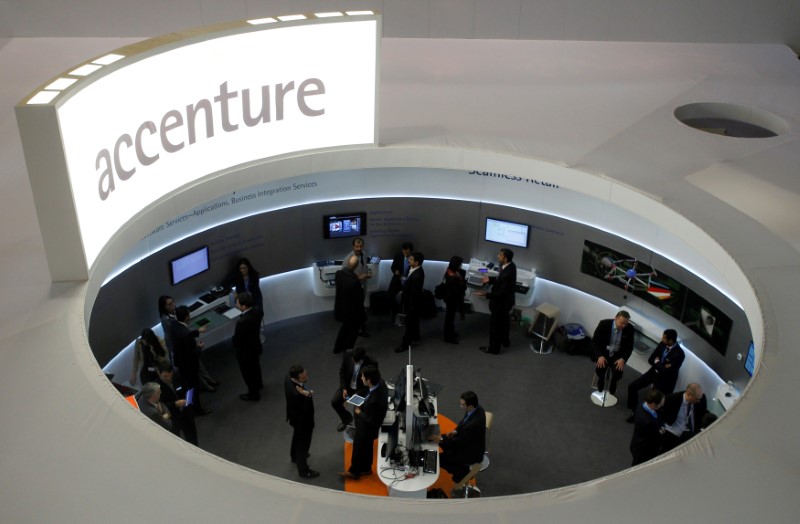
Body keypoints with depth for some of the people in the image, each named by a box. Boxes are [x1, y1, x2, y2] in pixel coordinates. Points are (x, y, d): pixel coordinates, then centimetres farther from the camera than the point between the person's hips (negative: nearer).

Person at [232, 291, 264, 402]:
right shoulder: (257, 310, -19)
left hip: (245, 351, -7)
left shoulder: (242, 321, -41)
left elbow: (236, 339, -25)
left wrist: (235, 346, -5)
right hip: (256, 346, 7)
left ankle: (254, 394, 40)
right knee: (255, 367, 33)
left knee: (248, 373, 19)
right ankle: (258, 384, 58)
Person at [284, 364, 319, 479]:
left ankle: (295, 456, 61)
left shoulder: (288, 378, -18)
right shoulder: (296, 393, -44)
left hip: (296, 416, 8)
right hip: (303, 420, -8)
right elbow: (305, 409, -33)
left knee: (297, 436, 34)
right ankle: (303, 470, 38)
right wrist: (306, 395, -45)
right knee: (303, 444, 15)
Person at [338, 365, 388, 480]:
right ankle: (366, 468, 52)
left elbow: (371, 421, -29)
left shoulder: (375, 400, -44)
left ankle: (354, 472, 44)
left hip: (367, 428, -8)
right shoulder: (380, 382, -20)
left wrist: (359, 412, -17)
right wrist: (363, 404, -5)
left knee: (359, 448, 19)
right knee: (367, 447, 29)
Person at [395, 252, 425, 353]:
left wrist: (409, 306, -20)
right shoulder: (415, 269, -4)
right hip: (411, 300, 9)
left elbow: (414, 293, -28)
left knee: (409, 322, 3)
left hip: (413, 301, -9)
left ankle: (405, 344, 13)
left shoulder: (417, 276, -34)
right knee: (413, 320, 26)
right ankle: (415, 336, 44)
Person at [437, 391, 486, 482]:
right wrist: (456, 430, -8)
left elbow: (460, 442, -26)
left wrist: (441, 441, -19)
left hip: (472, 453, -9)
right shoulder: (477, 408, -14)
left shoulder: (475, 423, -39)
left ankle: (462, 471, 12)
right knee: (442, 438, 11)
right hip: (467, 441, 9)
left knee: (439, 459, -6)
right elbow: (464, 421, 7)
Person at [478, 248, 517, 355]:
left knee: (495, 324, 11)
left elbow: (502, 293, -32)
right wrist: (490, 280, 1)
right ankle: (505, 341, 51)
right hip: (507, 299, 9)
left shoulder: (507, 274, -39)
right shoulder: (510, 265, -10)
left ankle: (494, 348, 30)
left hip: (501, 302, -9)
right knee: (505, 321, 29)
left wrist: (486, 294, -34)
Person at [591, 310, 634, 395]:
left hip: (618, 354, 1)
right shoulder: (604, 324, -16)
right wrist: (600, 356, -20)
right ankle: (600, 390, 8)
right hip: (604, 351, -1)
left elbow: (630, 347, -2)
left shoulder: (629, 329, -11)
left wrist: (623, 359, -19)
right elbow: (595, 340, -8)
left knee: (618, 372, -26)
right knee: (599, 369, -27)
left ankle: (611, 391, 9)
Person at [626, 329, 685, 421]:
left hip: (664, 379, -7)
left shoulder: (679, 354, -29)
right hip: (654, 372, 7)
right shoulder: (663, 344, -9)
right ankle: (634, 411, 24)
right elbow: (650, 359, -1)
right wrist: (660, 365, -20)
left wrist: (657, 362, -14)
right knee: (632, 387, 7)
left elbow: (666, 372, -29)